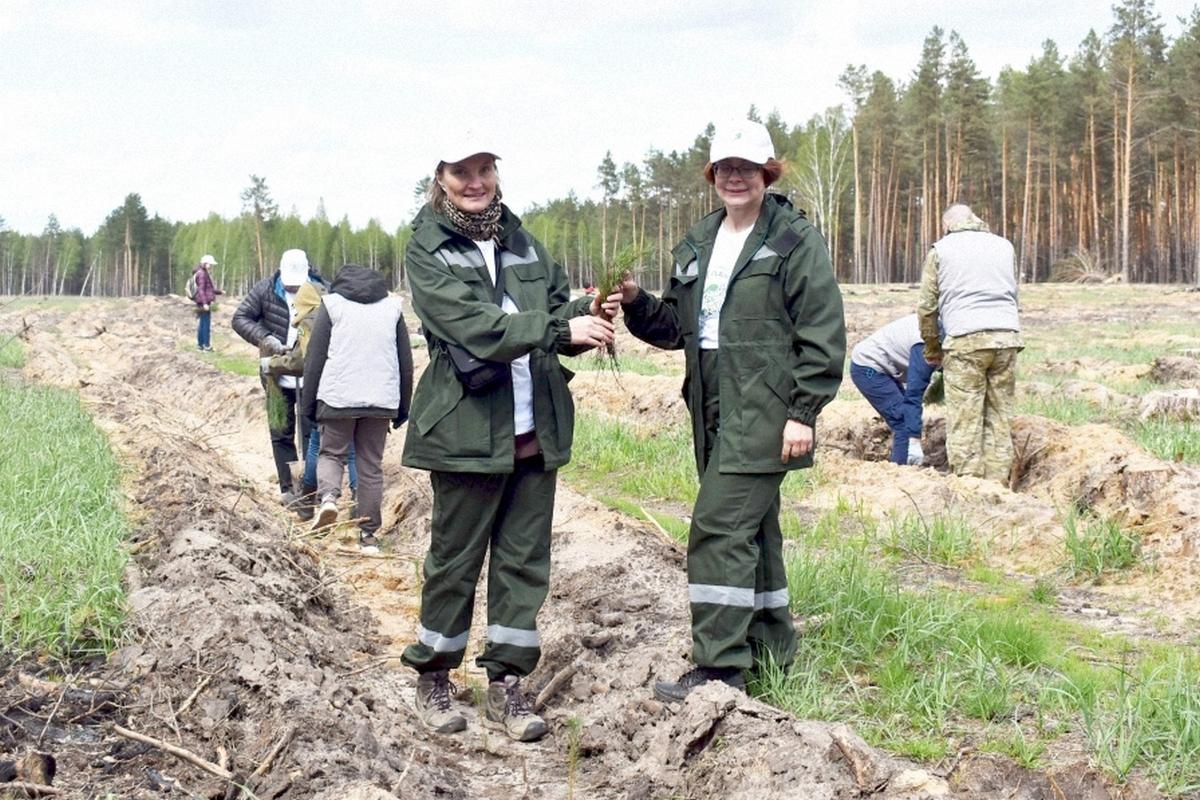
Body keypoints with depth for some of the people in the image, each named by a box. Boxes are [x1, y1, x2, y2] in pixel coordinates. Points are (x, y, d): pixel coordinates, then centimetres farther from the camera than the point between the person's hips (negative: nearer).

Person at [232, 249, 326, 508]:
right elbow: (240, 318, -2)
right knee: (282, 433, 8)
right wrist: (266, 339, -16)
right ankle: (287, 488, 16)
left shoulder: (321, 292, -9)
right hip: (278, 377, 2)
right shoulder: (265, 290, -5)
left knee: (312, 432, 4)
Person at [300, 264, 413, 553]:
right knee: (371, 466, 9)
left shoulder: (332, 304, 5)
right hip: (381, 400, 2)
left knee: (331, 453, 16)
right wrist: (403, 409, 17)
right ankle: (369, 534, 8)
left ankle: (328, 495, -13)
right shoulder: (392, 307, 13)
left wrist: (308, 404, 6)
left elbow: (314, 359, 1)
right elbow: (406, 363, 13)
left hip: (338, 398, -2)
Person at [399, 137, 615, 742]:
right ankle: (432, 676, 22)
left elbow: (557, 309, 17)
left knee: (524, 558, 8)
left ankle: (505, 686, 18)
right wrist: (561, 329, -23)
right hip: (466, 431, -5)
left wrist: (586, 313, -7)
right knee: (454, 559, 4)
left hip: (535, 431, 5)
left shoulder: (523, 244, 14)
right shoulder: (428, 250, -4)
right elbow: (473, 326, -18)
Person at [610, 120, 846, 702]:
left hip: (764, 412, -7)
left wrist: (804, 413, -14)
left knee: (719, 528, -13)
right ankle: (770, 649, 26)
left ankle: (719, 666, -9)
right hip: (715, 410, 8)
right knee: (751, 531, 15)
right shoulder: (697, 245, 15)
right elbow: (675, 326, 17)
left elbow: (822, 333, -9)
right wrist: (636, 302, -3)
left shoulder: (795, 240, -5)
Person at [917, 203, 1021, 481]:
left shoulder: (941, 249, 9)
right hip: (1007, 336, 4)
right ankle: (997, 484, 7)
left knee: (964, 422, -2)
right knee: (1000, 419, 7)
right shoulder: (1004, 246, 19)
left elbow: (926, 306, 10)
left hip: (966, 339, -4)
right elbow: (1012, 294, 21)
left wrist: (932, 349, 21)